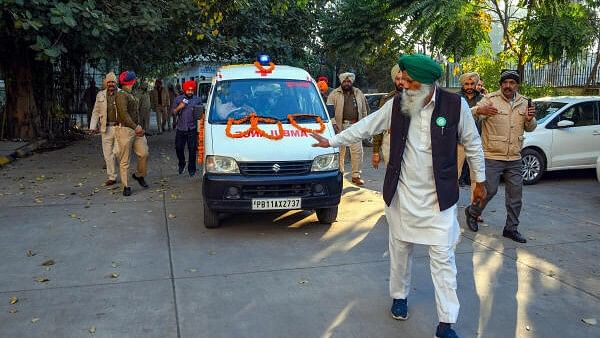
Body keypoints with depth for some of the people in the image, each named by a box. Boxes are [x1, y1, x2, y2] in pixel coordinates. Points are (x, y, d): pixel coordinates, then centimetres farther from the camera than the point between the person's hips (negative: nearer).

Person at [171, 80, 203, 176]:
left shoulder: (198, 100, 5)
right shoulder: (178, 99, 7)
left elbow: (202, 113, 12)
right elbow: (173, 112, 10)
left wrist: (198, 114, -10)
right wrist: (179, 108, -9)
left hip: (192, 129, -1)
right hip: (180, 128, 2)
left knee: (192, 150, 0)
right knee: (179, 148, 6)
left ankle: (191, 169, 11)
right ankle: (181, 164, 31)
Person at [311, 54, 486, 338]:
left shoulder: (455, 105, -10)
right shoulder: (397, 104, -4)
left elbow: (472, 144, 1)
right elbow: (366, 126, 6)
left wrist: (479, 180, 7)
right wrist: (332, 141, 6)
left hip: (439, 197, -2)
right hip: (402, 194, 3)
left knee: (443, 257, -1)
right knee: (400, 250, 16)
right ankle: (399, 296, 38)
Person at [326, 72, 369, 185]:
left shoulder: (358, 93, 13)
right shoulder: (334, 94, 2)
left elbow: (364, 109, 17)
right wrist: (334, 123, -11)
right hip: (341, 126, -2)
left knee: (357, 151, 0)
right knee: (340, 151, 2)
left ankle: (356, 175, 8)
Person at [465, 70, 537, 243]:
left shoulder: (523, 103, 10)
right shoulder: (490, 100, -8)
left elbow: (529, 128, 19)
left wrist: (530, 119, -4)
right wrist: (479, 110, -39)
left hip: (515, 159, 5)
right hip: (492, 157, -5)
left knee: (515, 195, 8)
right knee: (489, 190, -2)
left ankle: (511, 228, 22)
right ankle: (472, 212, 26)